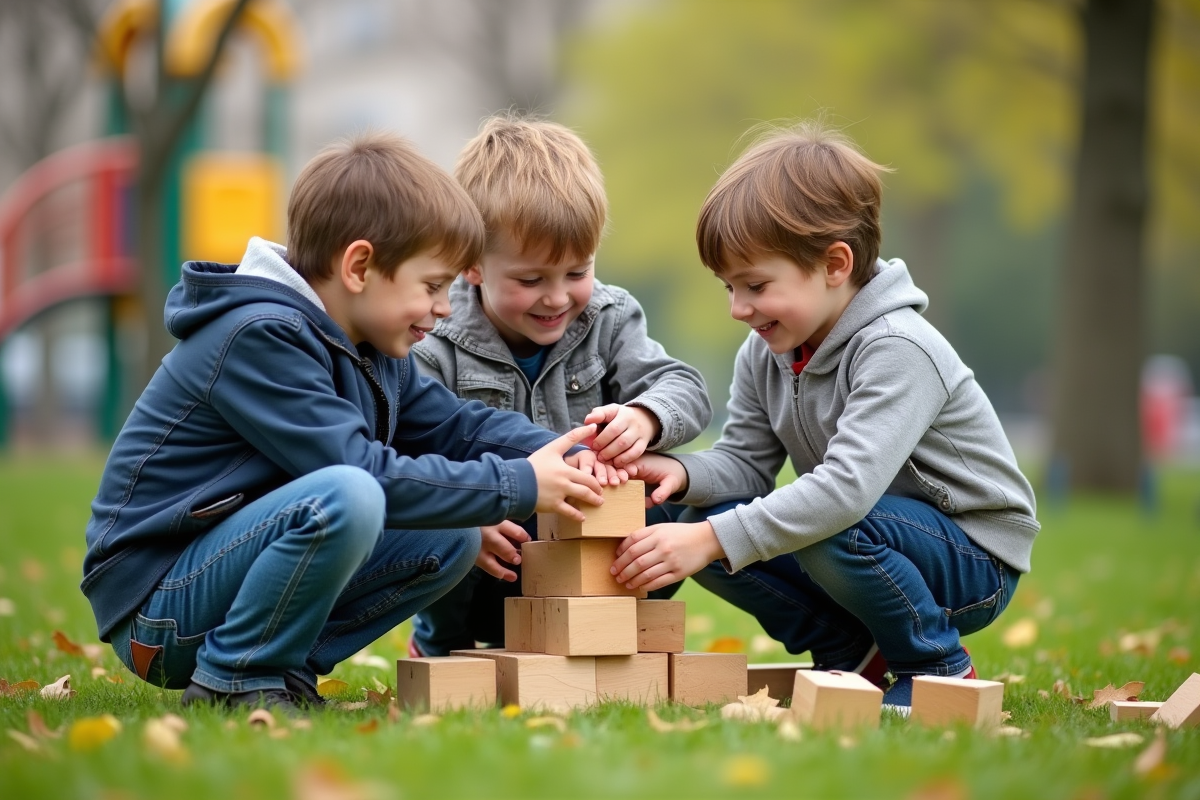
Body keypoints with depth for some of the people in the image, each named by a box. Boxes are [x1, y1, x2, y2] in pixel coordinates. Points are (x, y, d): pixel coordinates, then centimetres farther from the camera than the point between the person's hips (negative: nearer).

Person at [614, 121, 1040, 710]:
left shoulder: (897, 350, -28)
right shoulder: (765, 353, -1)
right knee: (704, 521, -11)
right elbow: (745, 461, 2)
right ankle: (850, 650, 5)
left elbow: (848, 488, -39)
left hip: (973, 558, -8)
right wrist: (683, 475, -22)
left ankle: (939, 668, -10)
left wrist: (712, 540, -44)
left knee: (832, 534, -36)